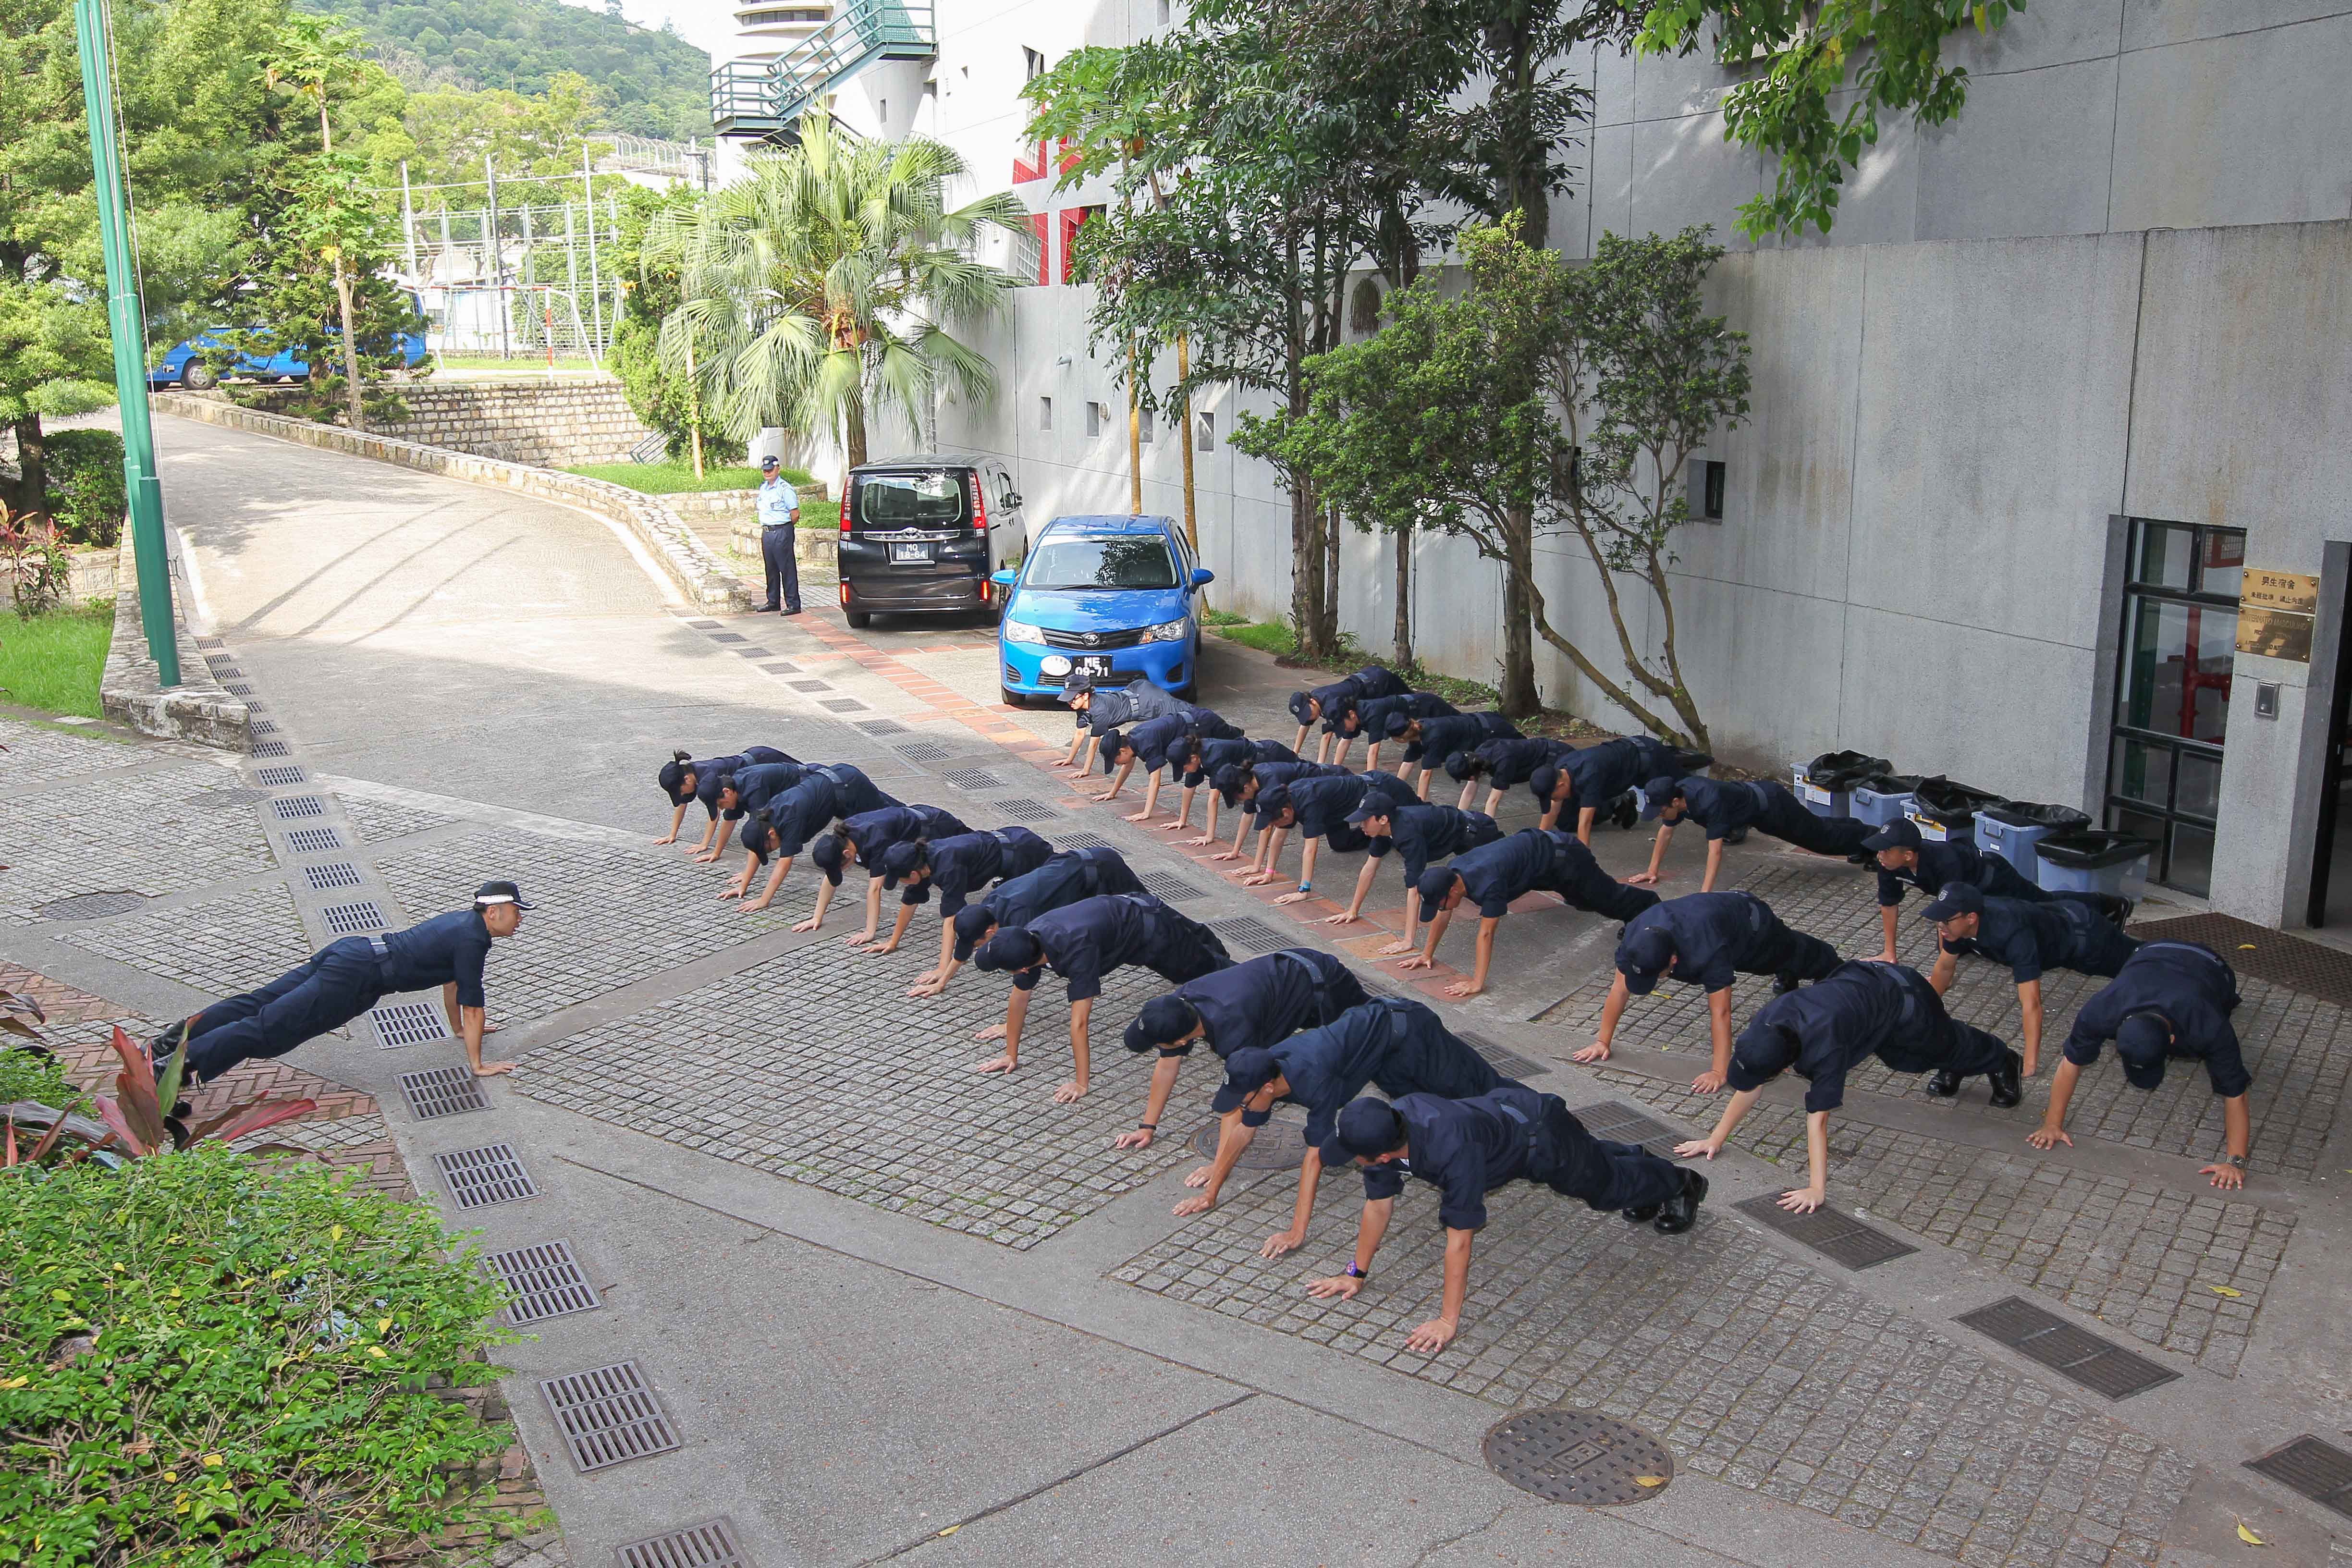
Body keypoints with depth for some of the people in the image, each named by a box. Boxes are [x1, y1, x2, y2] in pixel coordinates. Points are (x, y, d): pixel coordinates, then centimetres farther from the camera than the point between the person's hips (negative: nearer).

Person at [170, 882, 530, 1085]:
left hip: (349, 951, 9)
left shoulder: (464, 920, 17)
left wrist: (460, 1029, 40)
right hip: (355, 978, -9)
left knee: (256, 1005, 6)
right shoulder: (473, 941, -12)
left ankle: (171, 1043, 4)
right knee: (268, 1028, -13)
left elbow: (450, 979, 32)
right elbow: (473, 1007, -9)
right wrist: (477, 1065, -2)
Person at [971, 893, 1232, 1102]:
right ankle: (1195, 931, 70)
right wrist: (1011, 1055, -9)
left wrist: (1081, 1084, -44)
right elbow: (1019, 999, -13)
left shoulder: (1076, 950, -48)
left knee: (1199, 966, 21)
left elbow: (1079, 1021, -47)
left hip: (1150, 928, -7)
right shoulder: (1028, 940, -27)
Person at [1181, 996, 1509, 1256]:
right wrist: (1211, 1194, -9)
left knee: (1473, 1089, 16)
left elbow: (1316, 1156, -42)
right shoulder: (1263, 1071, -21)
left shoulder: (1313, 1081, -43)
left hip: (1404, 1030, -7)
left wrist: (1297, 1233, -42)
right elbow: (1242, 1132, -9)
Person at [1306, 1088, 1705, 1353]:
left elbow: (1460, 1238, -43)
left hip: (1542, 1136, -6)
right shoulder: (1385, 1129, -28)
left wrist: (1448, 1320, -39)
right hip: (1501, 1106, 6)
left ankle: (1681, 1184, 52)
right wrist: (1357, 1273, -8)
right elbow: (1378, 1205, -13)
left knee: (1610, 1184, 23)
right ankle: (1637, 1156, 66)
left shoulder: (1451, 1150, -48)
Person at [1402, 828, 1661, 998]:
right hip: (1535, 842, 7)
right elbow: (1443, 915, -4)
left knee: (1611, 900, 14)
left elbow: (1486, 933, -42)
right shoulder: (1452, 871, -17)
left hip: (1560, 855, -7)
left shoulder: (1486, 883, -41)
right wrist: (1427, 954, -5)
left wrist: (1477, 983, -43)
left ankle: (1651, 905, 37)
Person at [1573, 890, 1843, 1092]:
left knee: (1796, 955, 27)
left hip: (1751, 922, -4)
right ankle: (1787, 981, 65)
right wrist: (1602, 1042, -25)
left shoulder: (1705, 952, -51)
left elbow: (1721, 1013, -48)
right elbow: (1619, 991, -26)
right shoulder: (1633, 939, -36)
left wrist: (1719, 1072, -49)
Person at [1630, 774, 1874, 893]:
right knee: (1817, 833, 29)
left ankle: (1868, 837, 39)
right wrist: (1652, 871, -3)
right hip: (1753, 795, 8)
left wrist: (1705, 892, -48)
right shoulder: (1674, 795, -19)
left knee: (1821, 836, 14)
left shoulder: (1709, 802, -44)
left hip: (1771, 806, -8)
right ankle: (1864, 844, 53)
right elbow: (1665, 833, -5)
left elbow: (1715, 849, -45)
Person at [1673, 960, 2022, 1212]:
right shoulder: (1764, 1026, -29)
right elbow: (1749, 1088, -17)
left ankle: (2002, 1062, 59)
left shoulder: (1824, 1051, -46)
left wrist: (1816, 1190, -43)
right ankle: (1952, 1071, 64)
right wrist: (1715, 1139, -18)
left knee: (1946, 1045, 26)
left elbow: (1818, 1119, -44)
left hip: (1900, 995, -5)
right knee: (1909, 1060, 31)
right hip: (1857, 978, 5)